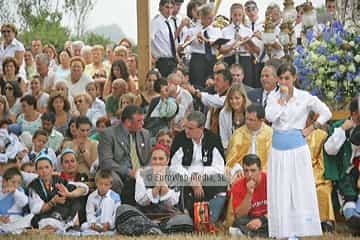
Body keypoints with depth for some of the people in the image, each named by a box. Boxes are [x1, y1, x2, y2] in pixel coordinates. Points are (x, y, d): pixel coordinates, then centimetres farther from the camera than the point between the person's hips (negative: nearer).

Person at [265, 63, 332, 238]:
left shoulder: (304, 97, -1)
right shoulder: (273, 97, 5)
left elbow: (326, 113, 3)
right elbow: (270, 117, -12)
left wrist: (311, 128, -3)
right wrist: (282, 98, -10)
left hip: (297, 147, -3)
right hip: (278, 148, 3)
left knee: (300, 188, -3)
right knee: (279, 190, 1)